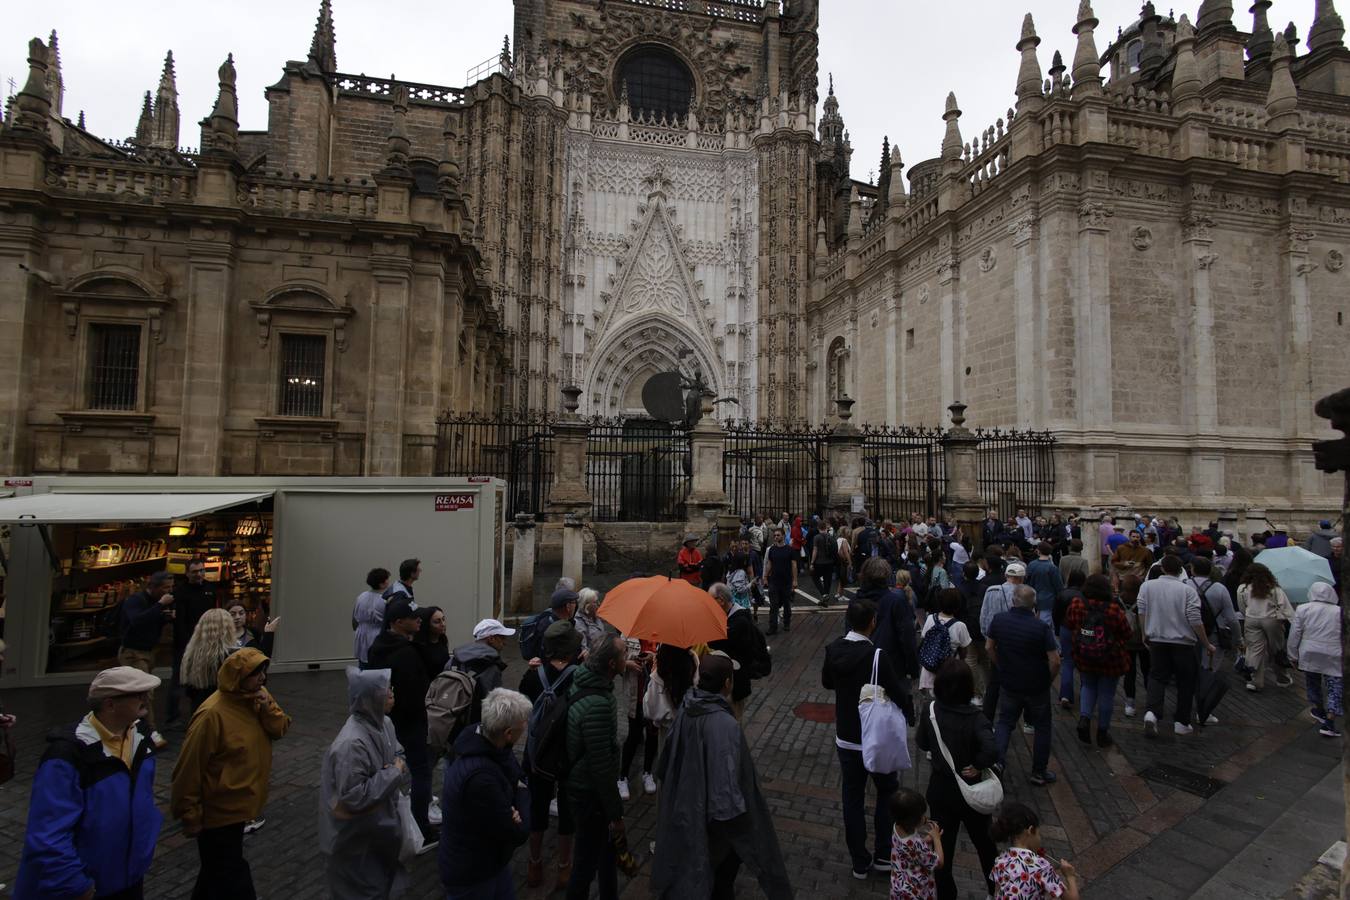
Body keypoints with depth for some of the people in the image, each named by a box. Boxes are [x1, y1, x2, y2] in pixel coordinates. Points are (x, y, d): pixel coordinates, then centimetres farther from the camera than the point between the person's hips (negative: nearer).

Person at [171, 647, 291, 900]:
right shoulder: (212, 714, -26)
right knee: (229, 876, 7)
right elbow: (189, 769, -21)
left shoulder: (258, 698, -2)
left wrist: (268, 708, -21)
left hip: (239, 805, 7)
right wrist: (190, 815, -15)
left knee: (218, 869, 26)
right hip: (218, 811, -7)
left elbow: (280, 730, -3)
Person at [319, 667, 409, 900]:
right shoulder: (351, 743, -33)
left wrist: (399, 769, -9)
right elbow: (353, 797, -32)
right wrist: (392, 774, -24)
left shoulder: (383, 722, -6)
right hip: (354, 839, -8)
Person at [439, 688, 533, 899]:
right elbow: (518, 833, -28)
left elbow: (518, 778, 0)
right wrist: (523, 795, -11)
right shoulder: (480, 777, -38)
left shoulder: (482, 740, -12)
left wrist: (513, 810, -19)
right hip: (472, 875, -8)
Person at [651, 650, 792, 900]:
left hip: (685, 802, 6)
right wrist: (731, 811, -17)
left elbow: (668, 761, 3)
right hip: (713, 811, -6)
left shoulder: (685, 710, -11)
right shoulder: (725, 725, -35)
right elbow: (726, 782, -32)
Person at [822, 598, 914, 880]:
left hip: (845, 738, 4)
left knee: (853, 798, 14)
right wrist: (909, 713, 0)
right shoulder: (877, 656, -26)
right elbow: (899, 694, -20)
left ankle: (860, 862, 24)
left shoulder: (833, 650, -9)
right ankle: (884, 855, 26)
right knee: (888, 792, 20)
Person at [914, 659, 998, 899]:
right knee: (984, 843, 26)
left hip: (940, 790, 1)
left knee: (943, 847, 17)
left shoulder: (929, 711, -16)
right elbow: (992, 750, -39)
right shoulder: (974, 718, -24)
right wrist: (977, 766, -22)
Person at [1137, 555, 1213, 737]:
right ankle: (1181, 722, 19)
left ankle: (1152, 712, -14)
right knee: (1185, 682, 14)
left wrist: (1145, 635, 12)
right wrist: (1207, 644, 0)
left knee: (1157, 676, 9)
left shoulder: (1147, 586, -2)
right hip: (1183, 643, -1)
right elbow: (1195, 620, -11)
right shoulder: (1187, 590, -8)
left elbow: (1141, 612, -1)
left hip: (1157, 640, 2)